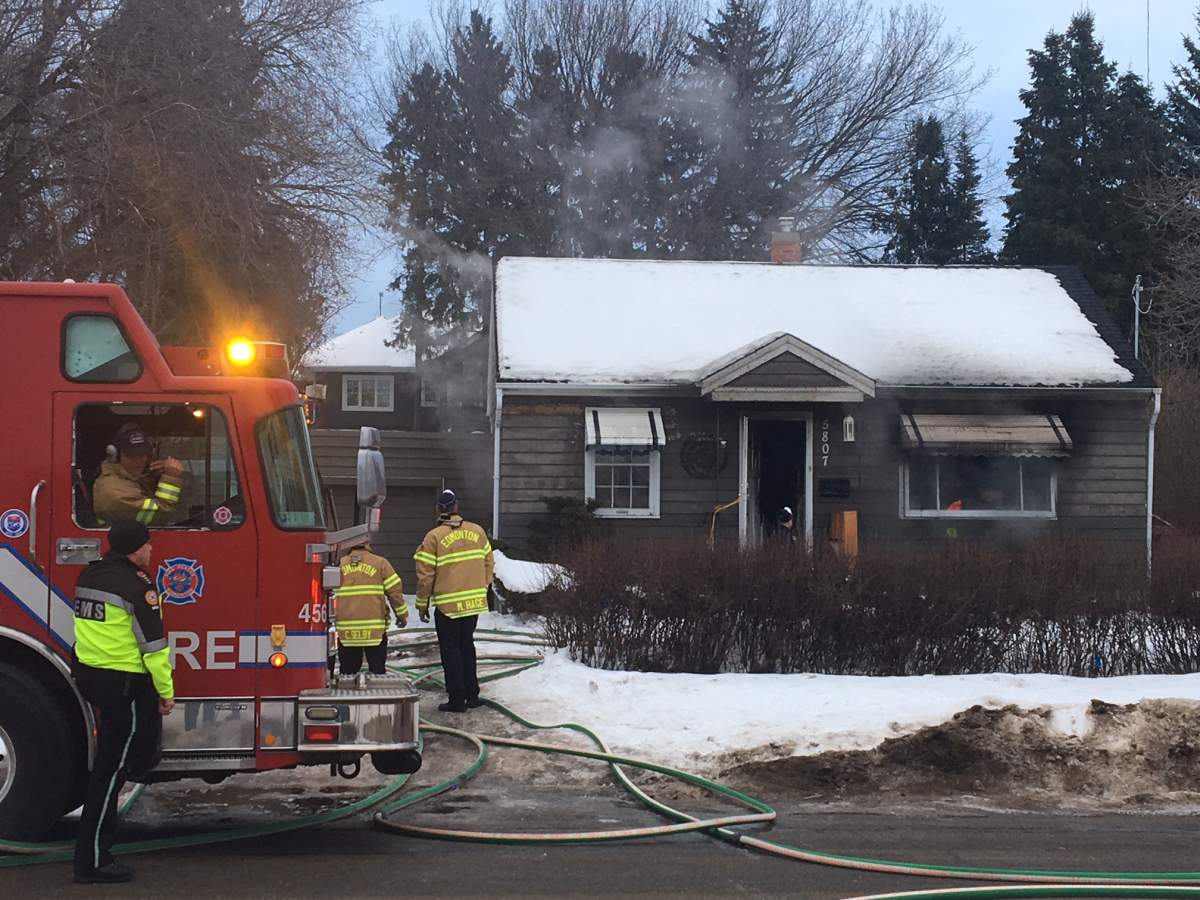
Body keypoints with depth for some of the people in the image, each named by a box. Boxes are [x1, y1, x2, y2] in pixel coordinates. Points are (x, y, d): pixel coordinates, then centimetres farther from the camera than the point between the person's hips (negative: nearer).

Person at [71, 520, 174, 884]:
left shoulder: (89, 576, 9)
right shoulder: (136, 586, -15)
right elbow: (154, 644, -15)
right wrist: (166, 692, -7)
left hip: (87, 674, 8)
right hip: (122, 683, -8)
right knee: (110, 770, -4)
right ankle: (92, 860, -2)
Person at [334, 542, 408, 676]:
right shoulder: (380, 563, 1)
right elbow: (394, 590, 0)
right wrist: (402, 614, 12)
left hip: (345, 629, 2)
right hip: (374, 629, -2)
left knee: (347, 670, 9)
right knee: (378, 669, 4)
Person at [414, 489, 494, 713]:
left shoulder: (434, 537, -11)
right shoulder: (477, 532, 2)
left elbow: (425, 574, -9)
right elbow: (488, 564, 9)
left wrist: (422, 604, 2)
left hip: (447, 605, -4)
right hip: (474, 601, 4)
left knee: (451, 650, 5)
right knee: (467, 646, 19)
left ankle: (457, 698, 5)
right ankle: (472, 694, 21)